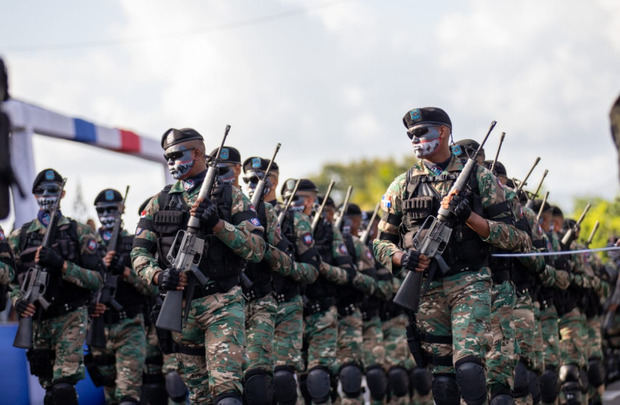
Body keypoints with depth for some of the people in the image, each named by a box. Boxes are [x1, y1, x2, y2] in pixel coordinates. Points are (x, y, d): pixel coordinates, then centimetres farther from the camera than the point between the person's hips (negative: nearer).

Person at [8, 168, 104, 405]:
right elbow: (9, 280, 11)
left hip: (70, 318, -4)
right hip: (37, 321, 4)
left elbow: (97, 279, -5)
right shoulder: (20, 237, 11)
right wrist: (18, 301, -11)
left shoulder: (79, 232, 3)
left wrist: (61, 265, -17)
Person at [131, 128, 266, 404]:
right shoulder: (160, 202, 11)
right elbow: (139, 251, 6)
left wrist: (218, 224, -18)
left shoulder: (229, 195, 3)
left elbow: (257, 249, -5)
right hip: (180, 306, 4)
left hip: (223, 305, -4)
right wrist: (158, 275, -15)